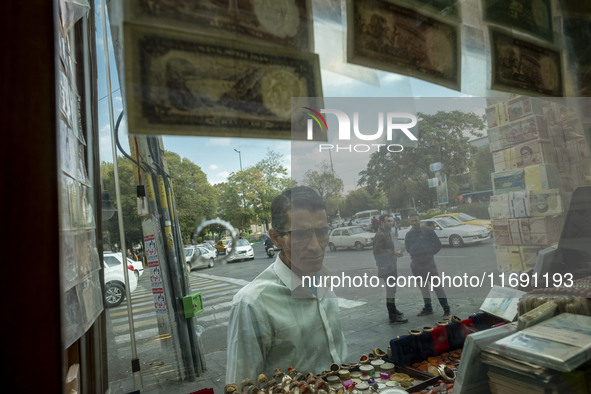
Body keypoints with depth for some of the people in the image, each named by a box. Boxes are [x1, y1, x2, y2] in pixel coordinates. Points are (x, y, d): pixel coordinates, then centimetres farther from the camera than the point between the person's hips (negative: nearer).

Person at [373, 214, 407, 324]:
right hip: (386, 267, -10)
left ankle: (393, 310, 33)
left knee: (391, 289, 20)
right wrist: (393, 252, -22)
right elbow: (377, 251, -26)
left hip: (391, 266, 11)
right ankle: (393, 316, -1)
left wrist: (395, 252, 11)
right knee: (390, 290, -7)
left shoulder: (387, 233, 17)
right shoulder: (380, 235, -17)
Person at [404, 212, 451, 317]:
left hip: (428, 261, -4)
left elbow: (438, 245, 2)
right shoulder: (409, 235, 7)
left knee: (437, 285, -5)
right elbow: (407, 248, 19)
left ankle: (446, 309, 1)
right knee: (423, 286, 12)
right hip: (416, 263, 4)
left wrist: (430, 253, 1)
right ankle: (428, 308, 22)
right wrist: (415, 255, 8)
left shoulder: (428, 231, -3)